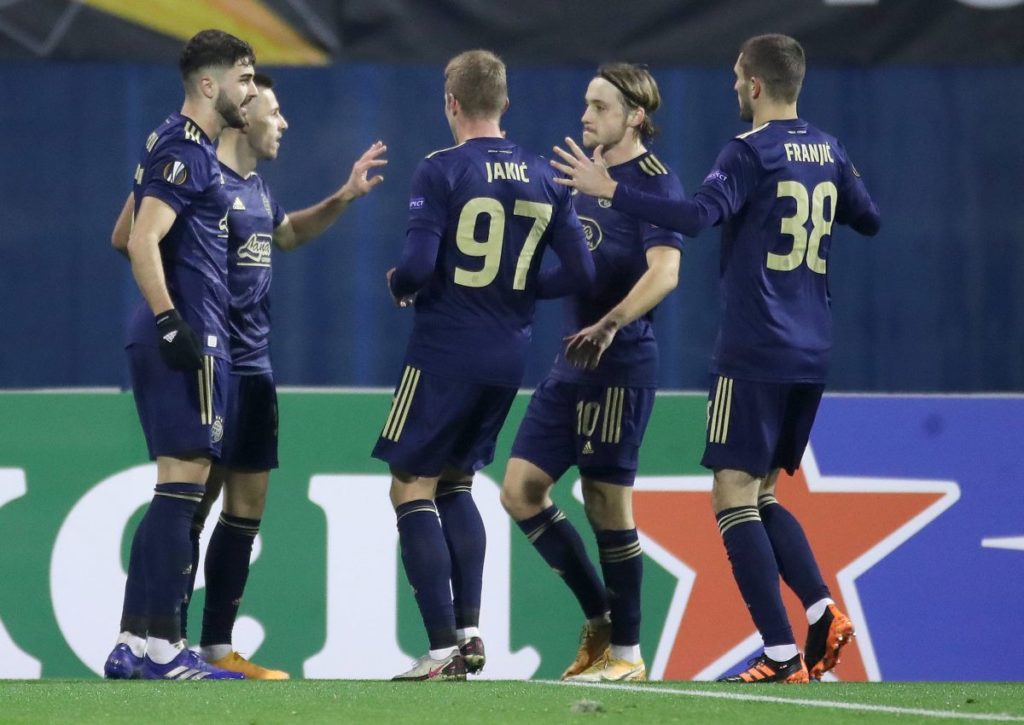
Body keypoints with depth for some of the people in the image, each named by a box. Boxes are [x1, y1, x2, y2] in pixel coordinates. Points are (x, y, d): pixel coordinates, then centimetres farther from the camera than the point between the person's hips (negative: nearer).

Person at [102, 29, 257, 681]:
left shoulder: (179, 147, 19)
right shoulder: (187, 151, -12)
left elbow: (129, 237, 29)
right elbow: (143, 244, -21)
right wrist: (172, 323, -25)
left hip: (188, 340, 10)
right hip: (190, 340, -10)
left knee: (178, 494, 11)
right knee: (183, 486, -11)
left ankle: (135, 644, 11)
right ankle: (158, 646, -12)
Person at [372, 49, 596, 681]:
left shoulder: (441, 172, -11)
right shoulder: (546, 179, 5)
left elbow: (419, 266, -19)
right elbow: (581, 273, 3)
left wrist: (398, 286, 3)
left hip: (444, 355, -6)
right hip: (508, 361, 6)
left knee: (412, 488, 2)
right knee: (456, 483, 21)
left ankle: (445, 647, -8)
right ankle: (471, 629, 10)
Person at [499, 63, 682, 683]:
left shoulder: (655, 182, -10)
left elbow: (664, 271, -22)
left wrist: (609, 325, -36)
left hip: (621, 364, -8)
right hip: (571, 362, 8)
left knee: (608, 503, -3)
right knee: (521, 489, 3)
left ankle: (626, 651, 8)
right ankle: (599, 616, 16)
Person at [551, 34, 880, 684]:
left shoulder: (751, 153, -10)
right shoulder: (830, 153, 10)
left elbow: (698, 216, -25)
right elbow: (870, 221, 24)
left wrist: (610, 191, -22)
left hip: (755, 355, -7)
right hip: (811, 356, 7)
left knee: (735, 497, -5)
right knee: (762, 495, 19)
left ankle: (783, 657, -14)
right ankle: (824, 613, -1)